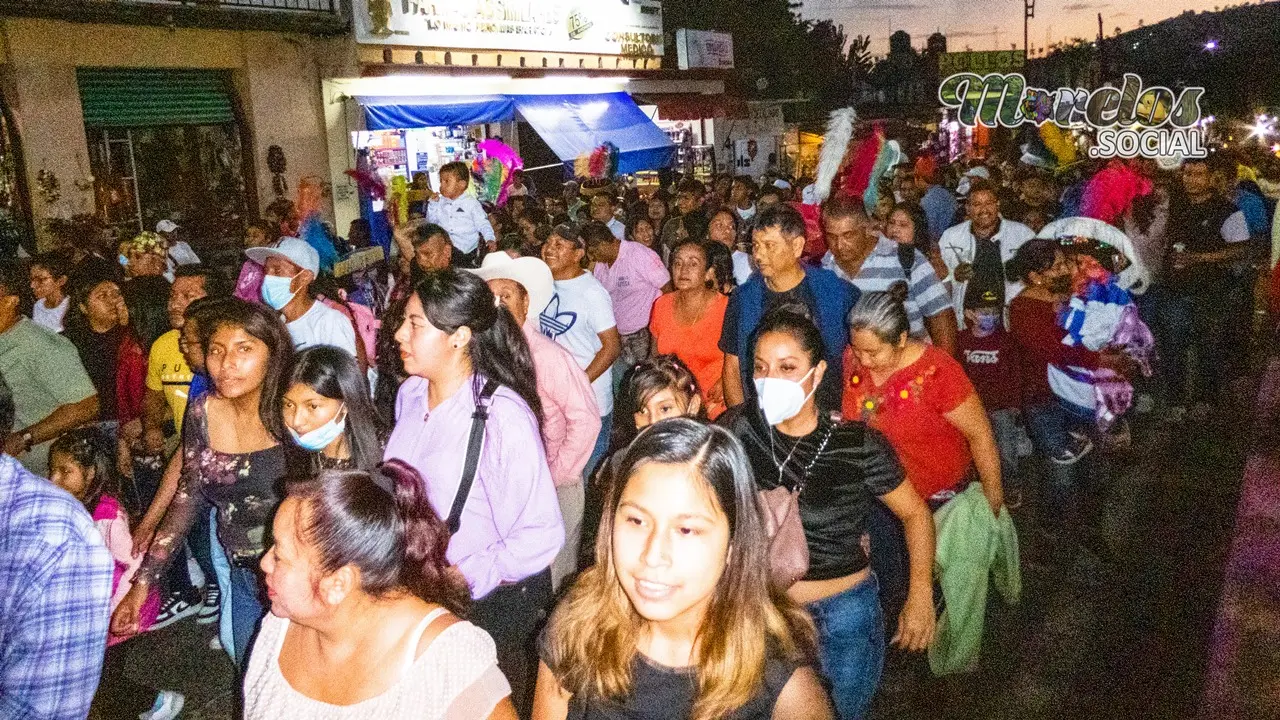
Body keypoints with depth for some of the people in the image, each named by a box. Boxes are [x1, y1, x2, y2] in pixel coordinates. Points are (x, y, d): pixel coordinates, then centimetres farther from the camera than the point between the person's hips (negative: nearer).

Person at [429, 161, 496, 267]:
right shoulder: (440, 202, 14)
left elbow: (483, 224, 1)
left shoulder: (471, 203, 0)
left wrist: (490, 239, -16)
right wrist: (433, 203, 6)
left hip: (466, 251, -5)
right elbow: (431, 222, 18)